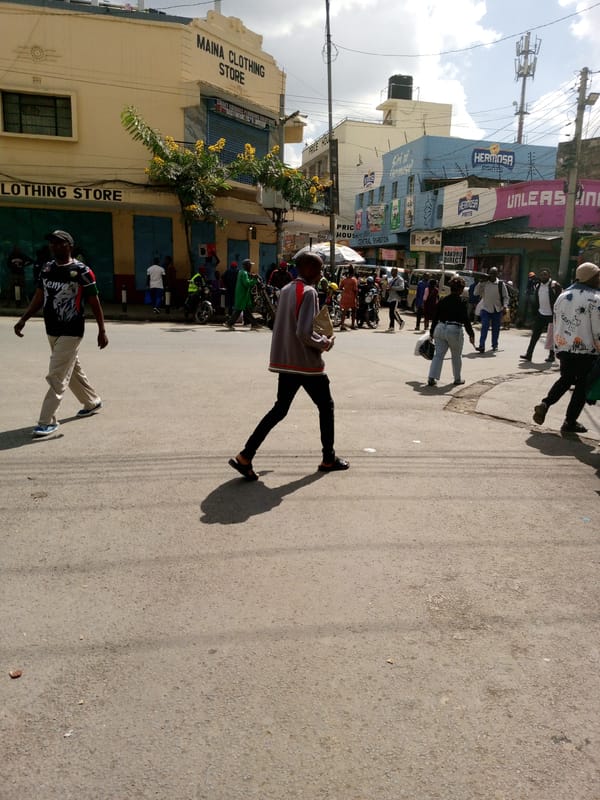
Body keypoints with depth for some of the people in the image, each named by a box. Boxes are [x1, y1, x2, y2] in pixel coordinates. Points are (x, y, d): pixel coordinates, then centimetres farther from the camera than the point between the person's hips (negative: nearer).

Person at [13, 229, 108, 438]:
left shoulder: (82, 271, -12)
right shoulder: (46, 268, 7)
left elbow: (94, 302, -8)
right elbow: (39, 297, 12)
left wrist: (102, 331, -8)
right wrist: (23, 319, 2)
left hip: (71, 332, -7)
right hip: (52, 330, 7)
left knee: (56, 377, -10)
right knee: (73, 370, 20)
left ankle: (48, 421, -4)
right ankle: (93, 402, 39)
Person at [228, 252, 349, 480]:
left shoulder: (286, 290, 12)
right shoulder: (308, 292, -14)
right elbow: (304, 333, -24)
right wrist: (324, 343, -7)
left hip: (285, 361, 8)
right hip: (307, 363, -8)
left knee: (280, 409, 11)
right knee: (326, 406, 11)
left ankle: (245, 457, 1)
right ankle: (329, 459, 22)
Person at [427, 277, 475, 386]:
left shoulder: (442, 300, 7)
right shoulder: (462, 302, -7)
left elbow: (435, 317, 9)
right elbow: (466, 320, -10)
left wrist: (432, 332, 17)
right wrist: (471, 334, -4)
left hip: (440, 329, 4)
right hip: (455, 330, -4)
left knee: (438, 355, 6)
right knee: (456, 356, 13)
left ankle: (432, 378, -5)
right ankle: (457, 379, 24)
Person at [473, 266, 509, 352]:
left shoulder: (501, 284, 0)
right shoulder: (484, 283, 1)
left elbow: (506, 297, 3)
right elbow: (476, 292, -2)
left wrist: (505, 306, -11)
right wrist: (481, 282, -9)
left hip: (497, 310, 1)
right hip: (486, 309, -1)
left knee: (496, 328, 10)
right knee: (484, 327, -12)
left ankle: (495, 345, 25)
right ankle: (481, 346, -14)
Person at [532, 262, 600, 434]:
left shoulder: (562, 296, 8)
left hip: (564, 348, 6)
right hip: (586, 350, -6)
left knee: (566, 379, 23)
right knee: (582, 385, 7)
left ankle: (545, 403, 1)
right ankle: (570, 422, 11)